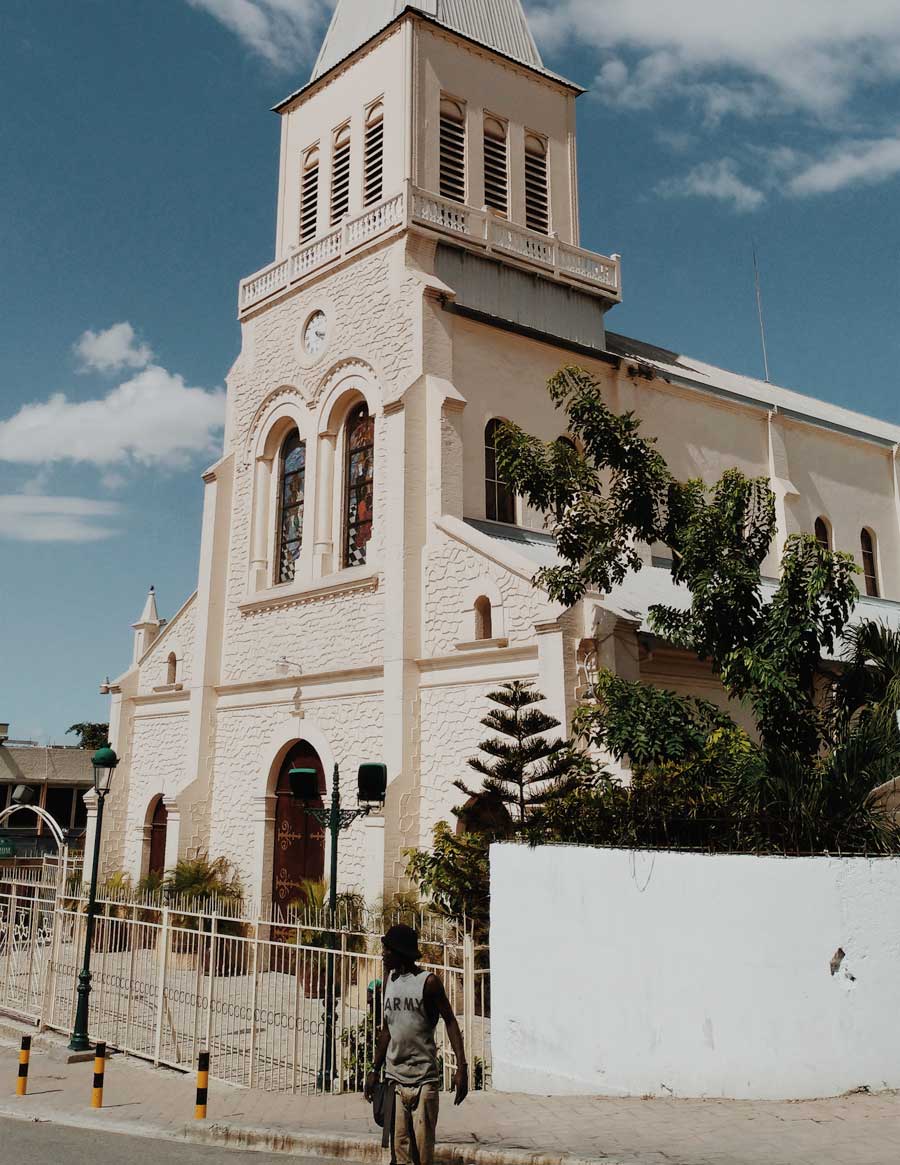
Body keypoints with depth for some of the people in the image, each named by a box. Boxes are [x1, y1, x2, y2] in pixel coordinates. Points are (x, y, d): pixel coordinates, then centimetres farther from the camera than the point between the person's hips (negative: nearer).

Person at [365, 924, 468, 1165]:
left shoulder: (428, 982, -8)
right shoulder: (389, 979, 10)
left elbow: (450, 1022, -7)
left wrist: (462, 1067, -15)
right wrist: (375, 1070, 16)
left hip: (424, 1077, -5)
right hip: (394, 1076, 5)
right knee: (400, 1145, 5)